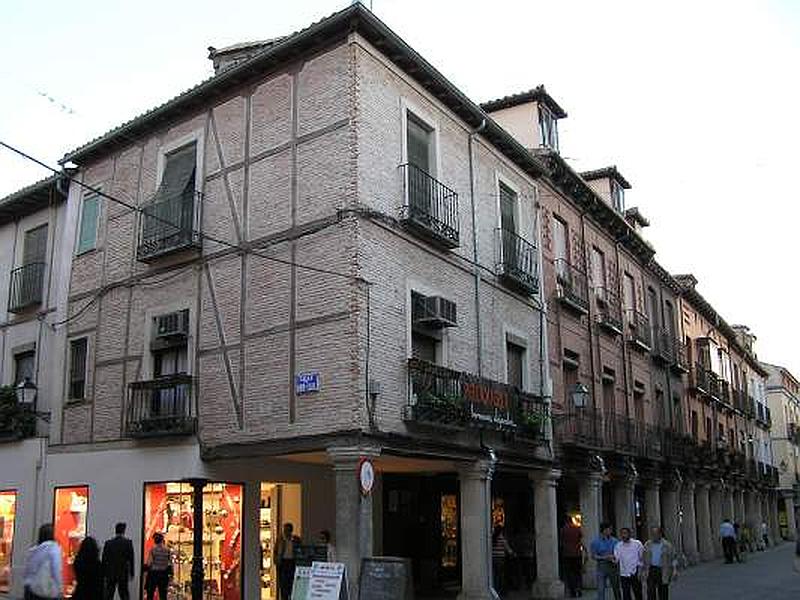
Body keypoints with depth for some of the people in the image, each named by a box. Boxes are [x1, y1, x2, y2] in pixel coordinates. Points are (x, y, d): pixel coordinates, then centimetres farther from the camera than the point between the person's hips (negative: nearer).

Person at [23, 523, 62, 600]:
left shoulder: (33, 550, 10)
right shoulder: (53, 548, -8)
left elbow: (27, 571, 14)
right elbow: (56, 570, -12)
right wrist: (59, 588, -8)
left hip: (30, 587, 6)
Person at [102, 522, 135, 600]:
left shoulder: (108, 543, -2)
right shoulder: (128, 543, -5)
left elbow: (104, 559, 1)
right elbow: (131, 558, -3)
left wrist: (104, 573, 8)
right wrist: (131, 573, 4)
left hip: (110, 573, 1)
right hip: (123, 573, -1)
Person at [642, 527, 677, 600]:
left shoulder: (667, 545, -4)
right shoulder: (647, 544, 4)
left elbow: (673, 558, -3)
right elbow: (643, 559, 10)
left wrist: (675, 570, -13)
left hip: (663, 572, -2)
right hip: (651, 570, 2)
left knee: (663, 593, 5)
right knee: (651, 592, -7)